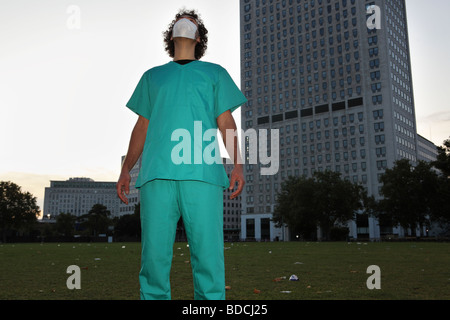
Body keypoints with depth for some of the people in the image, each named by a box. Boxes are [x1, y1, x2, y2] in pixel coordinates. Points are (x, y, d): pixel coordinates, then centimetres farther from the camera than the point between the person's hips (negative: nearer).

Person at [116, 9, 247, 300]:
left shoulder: (215, 73, 24)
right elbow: (142, 127, 23)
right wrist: (126, 170, 12)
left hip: (203, 172, -1)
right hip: (157, 173, 2)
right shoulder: (152, 76, 28)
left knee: (208, 254, -7)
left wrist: (238, 165, 0)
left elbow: (226, 123, 14)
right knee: (154, 256, -3)